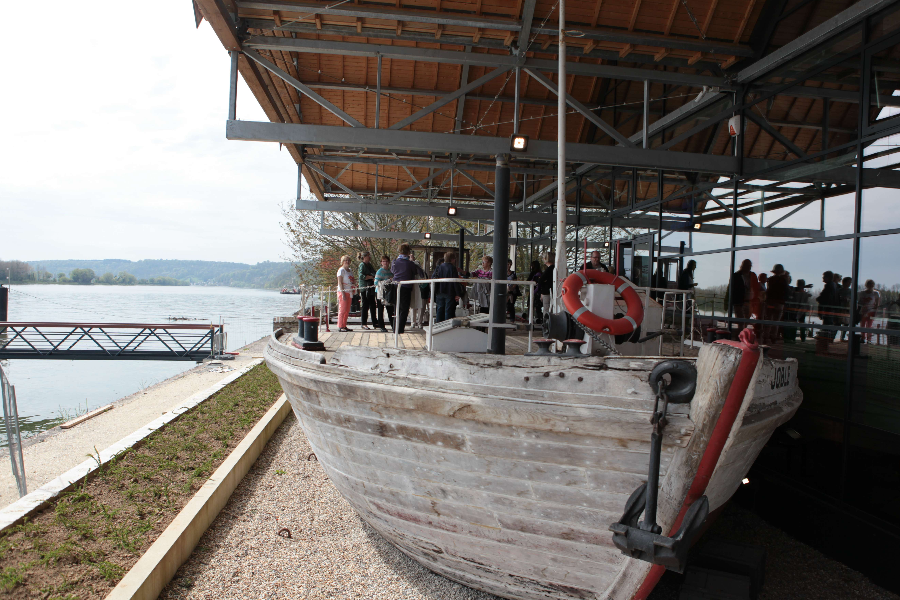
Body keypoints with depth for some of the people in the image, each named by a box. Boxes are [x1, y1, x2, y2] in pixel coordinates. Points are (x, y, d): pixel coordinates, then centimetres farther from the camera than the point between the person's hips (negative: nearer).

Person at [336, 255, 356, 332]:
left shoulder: (349, 270, 18)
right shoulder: (341, 270, -6)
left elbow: (352, 280, 26)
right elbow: (340, 283, -13)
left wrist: (354, 281, 2)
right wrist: (343, 293, -19)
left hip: (349, 292, 8)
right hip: (343, 292, -8)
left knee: (347, 311, 8)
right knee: (342, 309, -8)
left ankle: (344, 326, 14)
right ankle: (340, 326, -5)